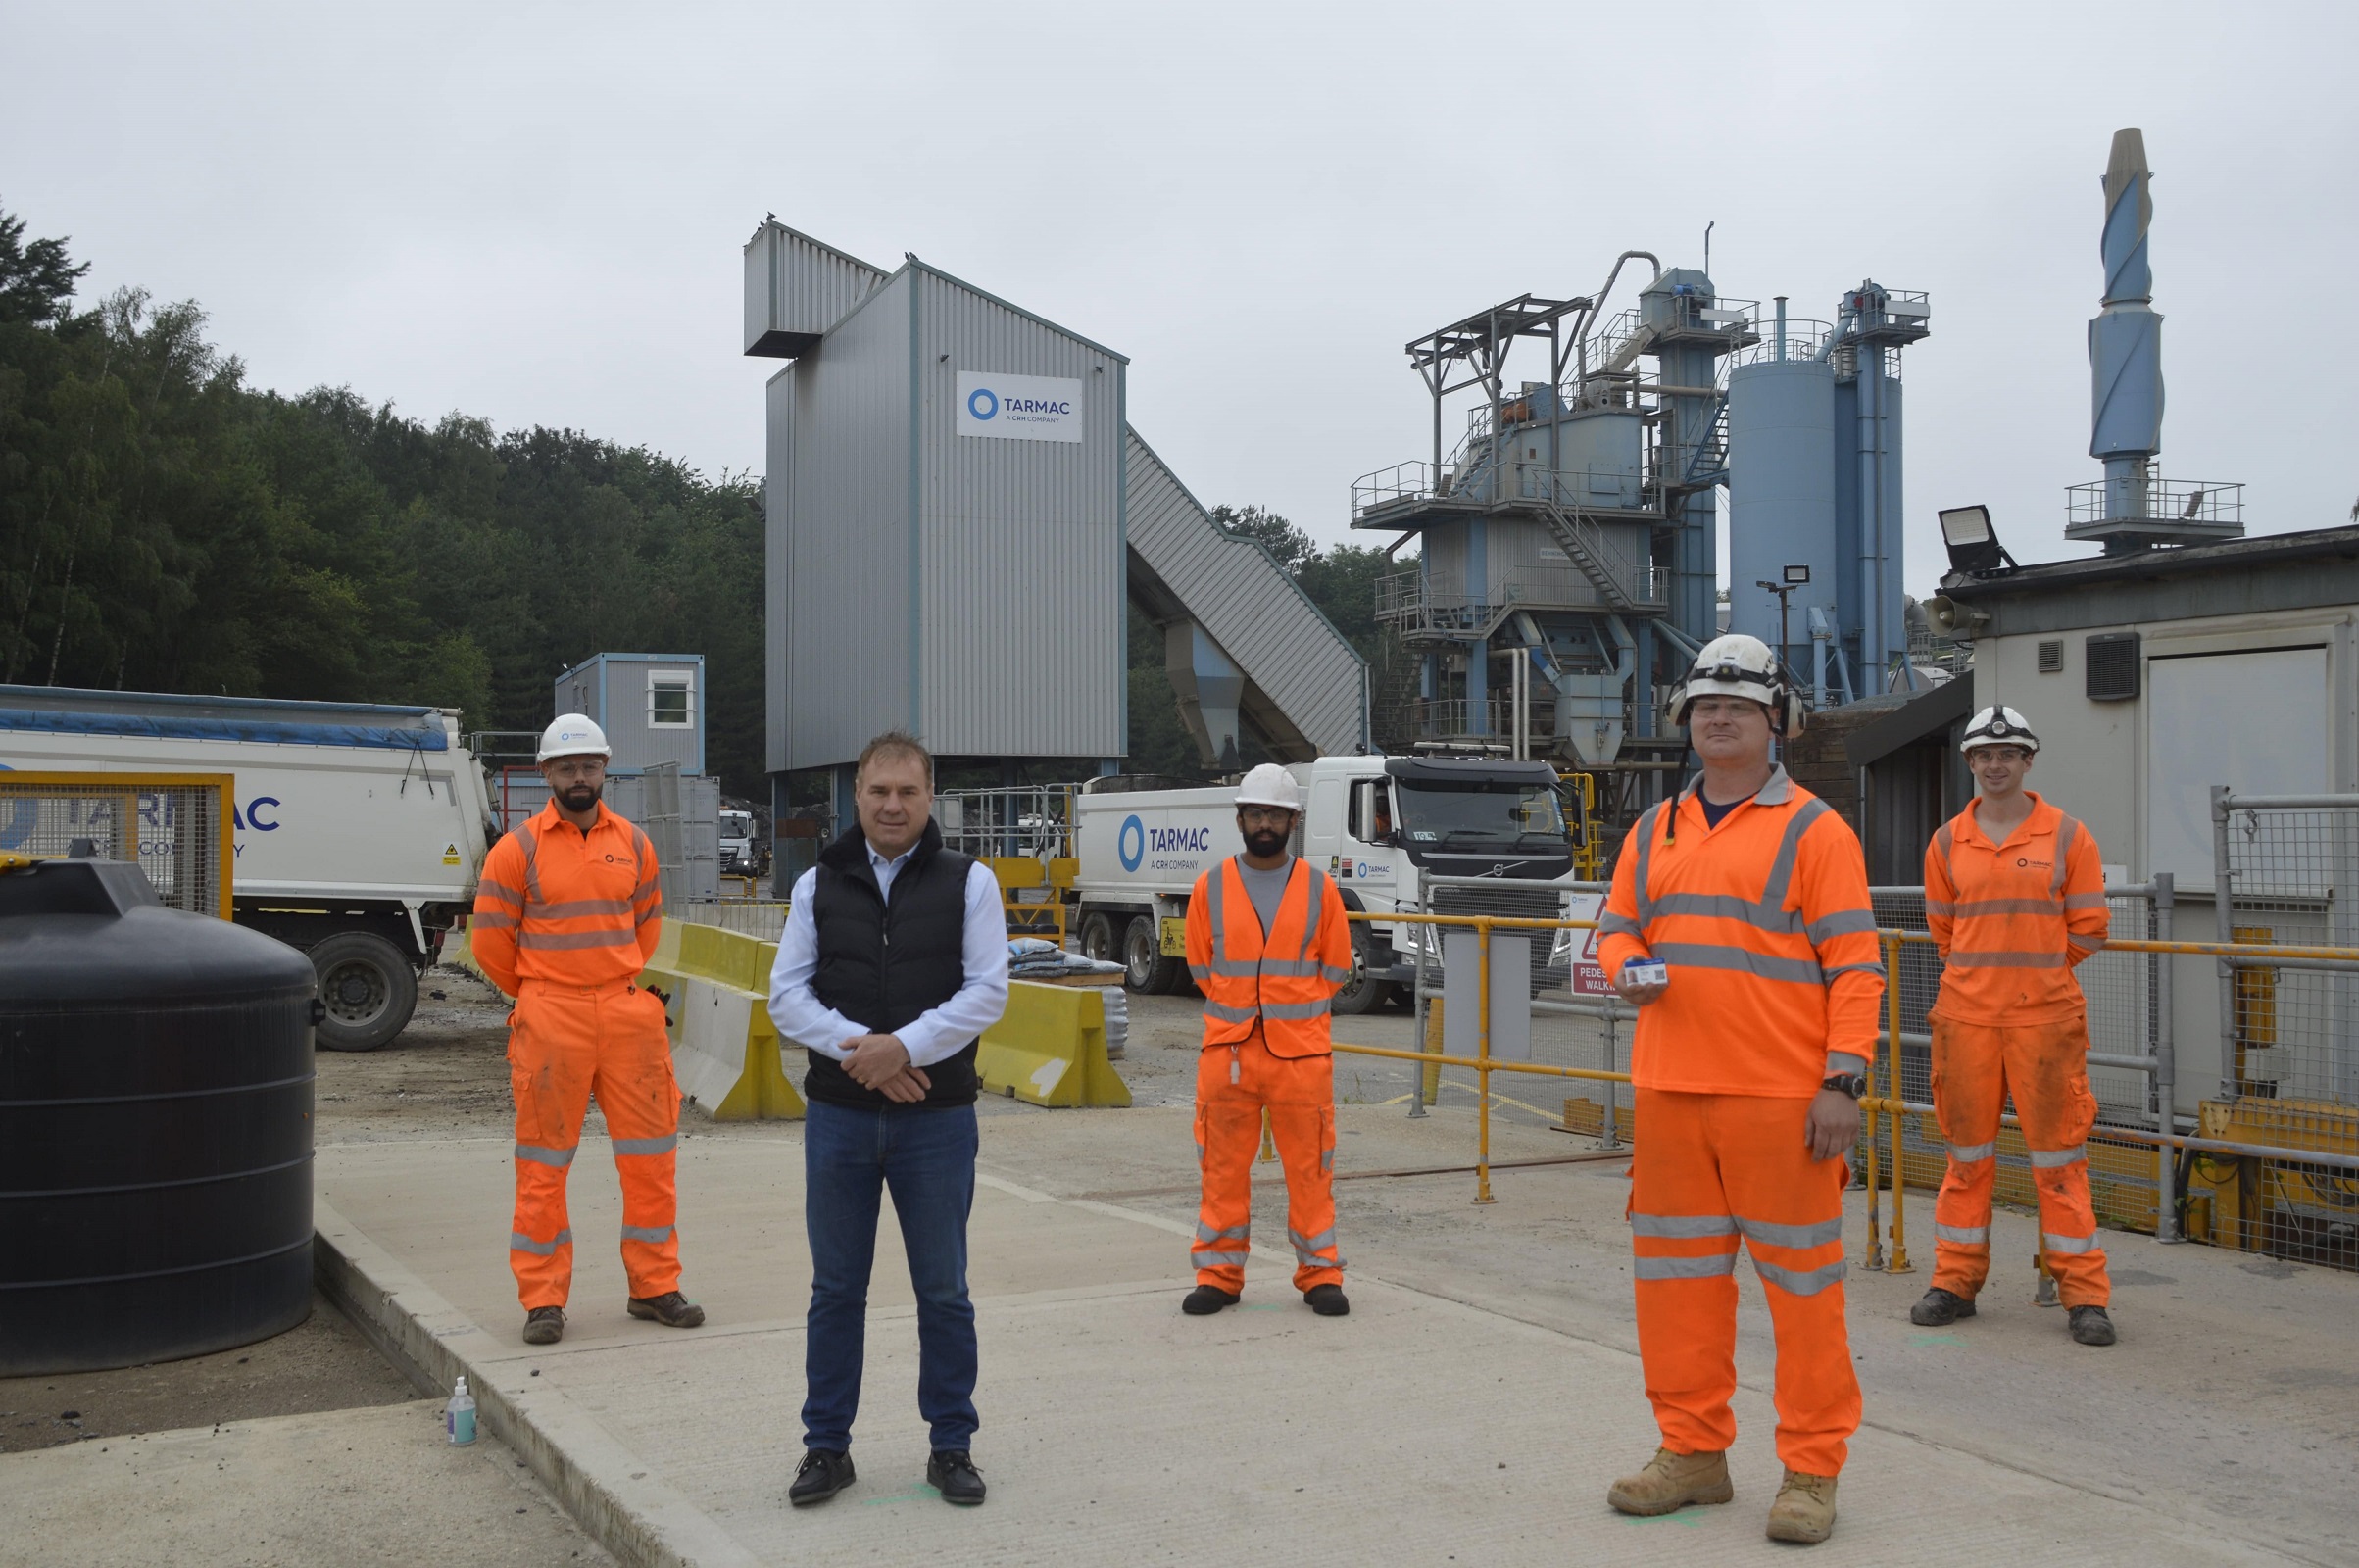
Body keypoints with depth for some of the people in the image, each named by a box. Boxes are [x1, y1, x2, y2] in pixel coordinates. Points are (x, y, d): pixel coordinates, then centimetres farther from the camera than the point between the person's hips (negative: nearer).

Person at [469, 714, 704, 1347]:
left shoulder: (633, 844, 8)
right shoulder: (518, 849, -2)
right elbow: (489, 939, 3)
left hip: (628, 1015, 3)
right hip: (550, 1024, -3)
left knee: (650, 1154, 5)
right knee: (543, 1164, 2)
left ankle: (654, 1287, 17)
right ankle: (543, 1300, 11)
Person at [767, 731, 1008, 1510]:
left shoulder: (969, 882, 1)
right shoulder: (820, 884, 7)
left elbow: (986, 991, -6)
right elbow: (787, 993, 2)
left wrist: (905, 1046, -17)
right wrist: (858, 1047, -14)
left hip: (937, 1120, -2)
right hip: (838, 1117, 2)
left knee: (943, 1290, 7)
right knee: (835, 1288, 9)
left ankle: (951, 1445, 19)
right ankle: (827, 1446, 21)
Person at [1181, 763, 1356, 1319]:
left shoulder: (1318, 888, 2)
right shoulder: (1211, 887, 4)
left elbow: (1336, 967, 8)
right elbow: (1200, 966, 12)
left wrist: (1289, 1011, 5)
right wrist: (1241, 1008, 7)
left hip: (1301, 1051, -1)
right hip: (1226, 1050, 1)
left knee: (1310, 1168, 3)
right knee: (1223, 1167, 6)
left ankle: (1320, 1274, 15)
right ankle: (1219, 1275, 16)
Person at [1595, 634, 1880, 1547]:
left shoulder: (1812, 829, -2)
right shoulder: (1654, 831, 15)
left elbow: (1854, 964, -6)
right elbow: (1617, 924, 20)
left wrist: (1844, 1080, -14)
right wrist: (1626, 965, -4)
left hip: (1780, 1095, -5)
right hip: (1668, 1092, 5)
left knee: (1801, 1277, 0)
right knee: (1677, 1272, 11)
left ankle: (1812, 1469, 11)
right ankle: (1693, 1451, 23)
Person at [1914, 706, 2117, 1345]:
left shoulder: (2067, 837, 1)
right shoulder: (1947, 842, 7)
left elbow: (2087, 931, 3)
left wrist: (2028, 973, 7)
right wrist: (1983, 973, 12)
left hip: (2045, 1016, -2)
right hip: (1965, 1016, 2)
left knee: (2058, 1154, 1)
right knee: (1967, 1150, 9)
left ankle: (2084, 1294, 9)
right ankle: (1956, 1281, 18)